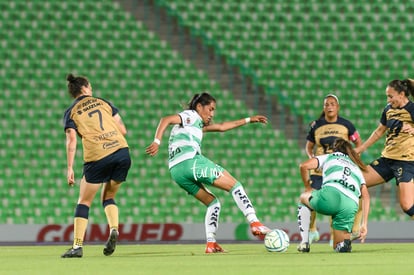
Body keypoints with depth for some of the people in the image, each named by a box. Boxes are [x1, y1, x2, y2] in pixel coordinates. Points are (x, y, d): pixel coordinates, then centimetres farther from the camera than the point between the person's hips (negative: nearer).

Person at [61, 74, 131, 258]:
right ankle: (114, 230, -4)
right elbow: (123, 130, 14)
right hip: (122, 152, 3)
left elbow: (71, 140, -3)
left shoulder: (71, 112, 9)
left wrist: (70, 168, -3)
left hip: (97, 157, -3)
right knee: (108, 197, 22)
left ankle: (77, 246, 1)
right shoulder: (103, 103, 18)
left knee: (84, 202, 9)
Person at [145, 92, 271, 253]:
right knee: (234, 185, -2)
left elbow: (222, 127, 38)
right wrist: (157, 142, -23)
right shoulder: (191, 116, 5)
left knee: (213, 203, 16)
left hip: (176, 172, 9)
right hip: (191, 161, -9)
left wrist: (248, 120, 39)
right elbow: (166, 120, -10)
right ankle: (254, 223, -12)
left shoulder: (198, 123, 31)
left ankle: (211, 243, 2)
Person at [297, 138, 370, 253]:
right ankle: (345, 243, -18)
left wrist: (308, 187, 27)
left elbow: (304, 166, 11)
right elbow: (365, 196, 22)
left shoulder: (329, 157, 27)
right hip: (351, 206, 3)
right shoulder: (357, 168, 36)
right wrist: (364, 224, 17)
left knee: (303, 198, 33)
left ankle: (304, 243, 19)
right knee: (339, 247, 21)